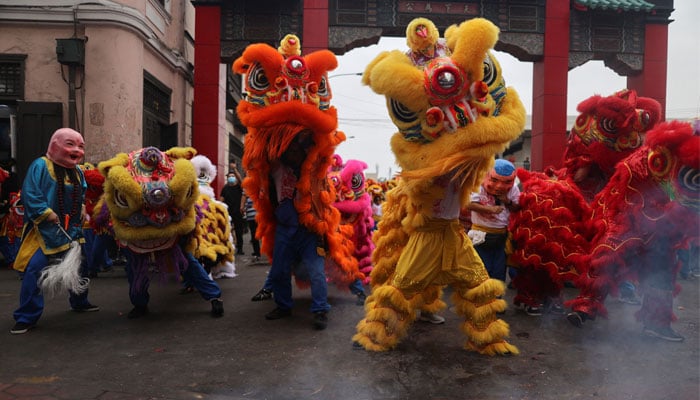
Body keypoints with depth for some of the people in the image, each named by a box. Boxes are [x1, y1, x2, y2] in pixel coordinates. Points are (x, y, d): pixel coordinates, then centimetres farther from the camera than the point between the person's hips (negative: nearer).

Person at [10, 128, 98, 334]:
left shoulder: (78, 172, 10)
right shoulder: (40, 166, -12)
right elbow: (30, 195, -17)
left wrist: (82, 209, 8)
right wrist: (45, 213, -21)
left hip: (71, 230, 7)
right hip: (44, 231, -7)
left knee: (79, 266, 16)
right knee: (35, 269, -13)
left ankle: (79, 302, 38)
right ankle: (26, 318, -2)